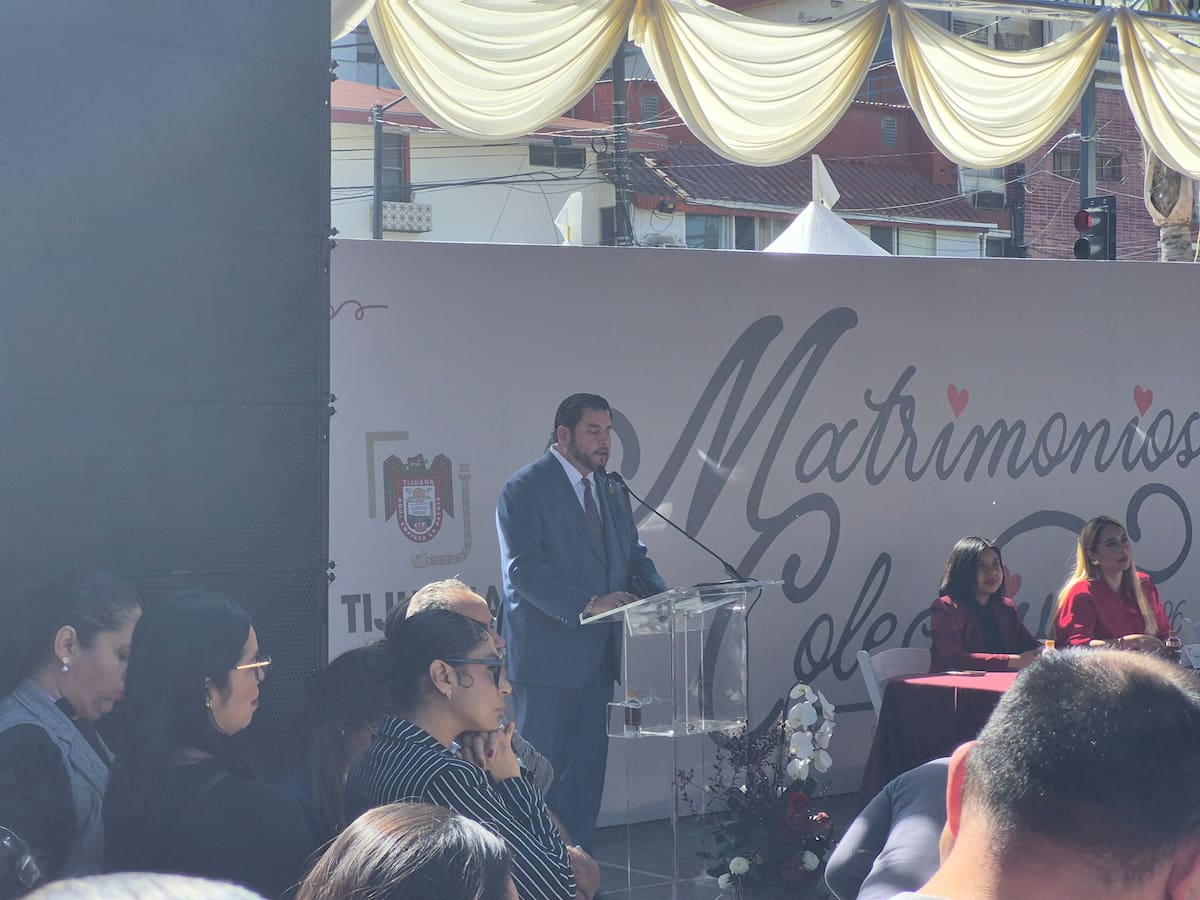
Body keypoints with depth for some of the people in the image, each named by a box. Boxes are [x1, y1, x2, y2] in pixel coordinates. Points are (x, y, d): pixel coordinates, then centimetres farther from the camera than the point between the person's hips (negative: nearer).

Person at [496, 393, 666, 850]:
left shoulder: (612, 490, 15)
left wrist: (662, 597, -3)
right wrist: (587, 603, -27)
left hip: (597, 653, 7)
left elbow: (633, 556, 18)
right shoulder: (525, 489, -10)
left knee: (587, 768, 10)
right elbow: (522, 571, -19)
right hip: (548, 654, -7)